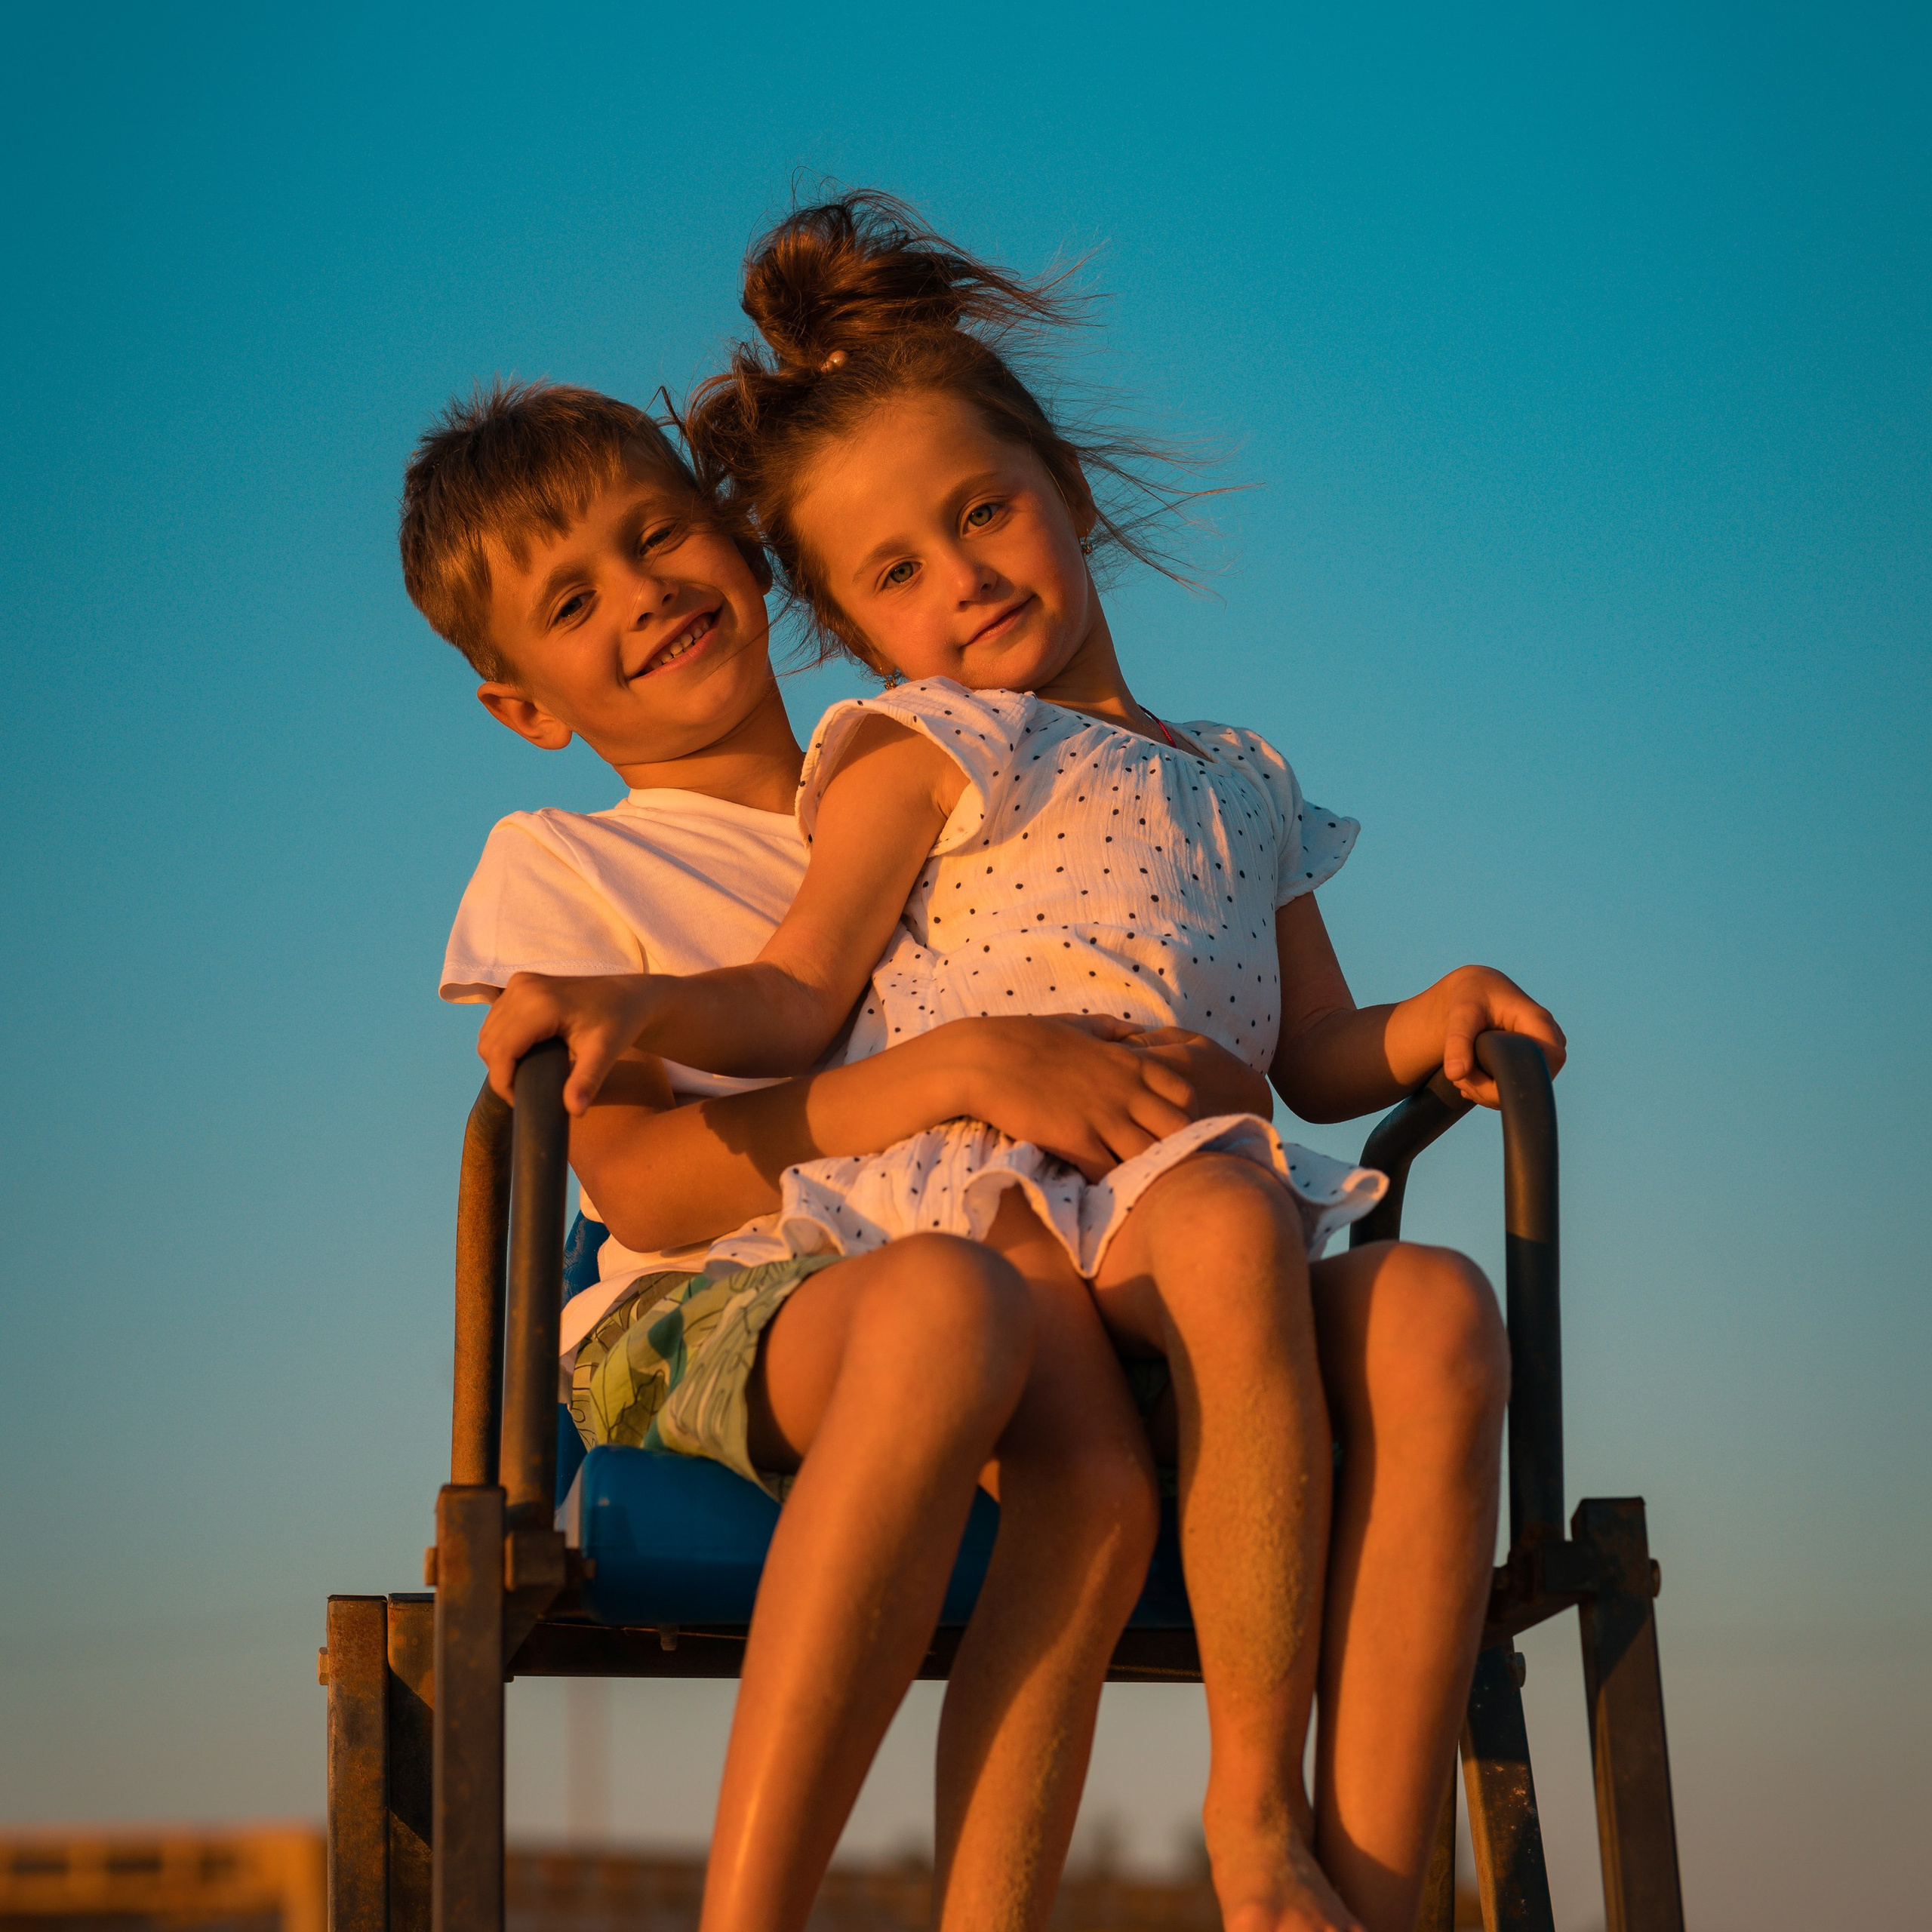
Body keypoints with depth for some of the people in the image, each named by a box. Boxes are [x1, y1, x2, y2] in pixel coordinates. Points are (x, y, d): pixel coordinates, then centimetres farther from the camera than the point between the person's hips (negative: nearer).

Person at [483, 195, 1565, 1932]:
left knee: (1439, 1302, -27)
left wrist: (1426, 1024, 7)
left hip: (1205, 1186, 5)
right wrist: (635, 1002, -15)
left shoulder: (1239, 789, 31)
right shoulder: (925, 750, 16)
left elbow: (1319, 1057, 28)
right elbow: (801, 998, 4)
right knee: (1218, 1218, -38)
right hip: (968, 1185, -4)